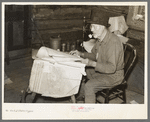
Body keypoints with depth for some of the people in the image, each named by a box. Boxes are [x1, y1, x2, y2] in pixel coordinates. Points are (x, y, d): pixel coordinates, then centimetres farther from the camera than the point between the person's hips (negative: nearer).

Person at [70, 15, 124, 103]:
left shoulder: (113, 42, -28)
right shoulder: (100, 39, 2)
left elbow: (112, 68, -31)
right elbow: (95, 55, 17)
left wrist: (91, 63, -34)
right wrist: (81, 54, 1)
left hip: (113, 75, -10)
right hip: (101, 70, 10)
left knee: (89, 86, -25)